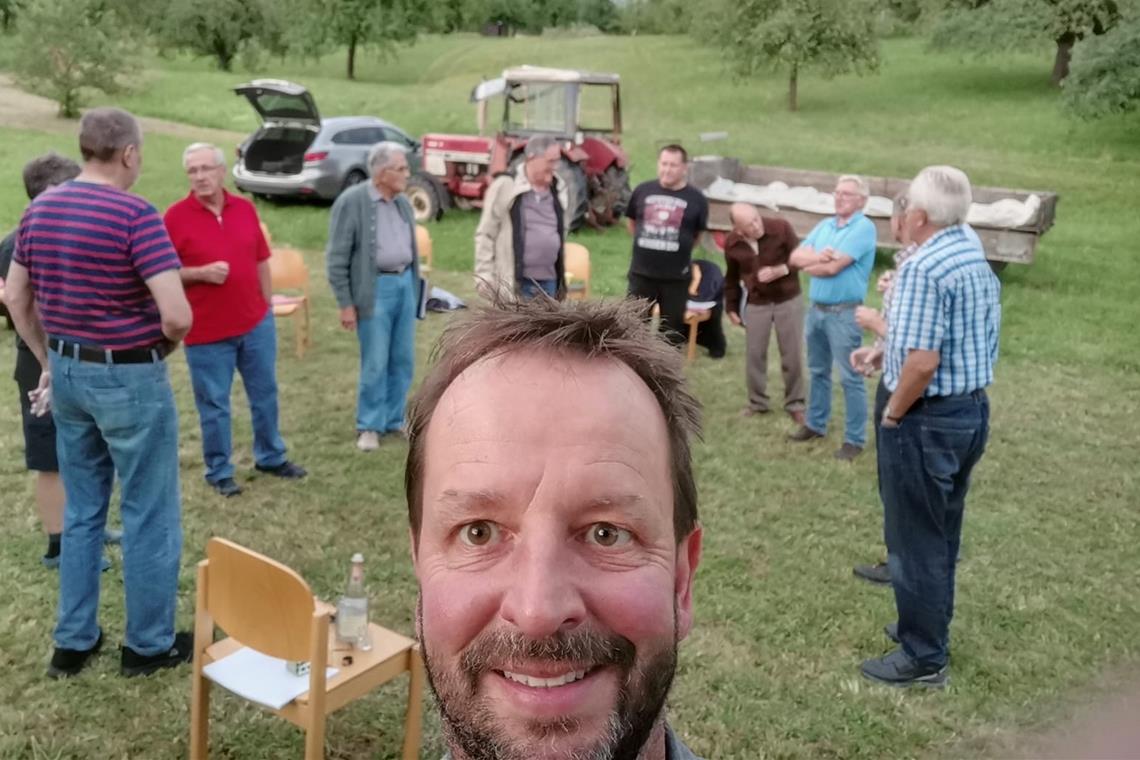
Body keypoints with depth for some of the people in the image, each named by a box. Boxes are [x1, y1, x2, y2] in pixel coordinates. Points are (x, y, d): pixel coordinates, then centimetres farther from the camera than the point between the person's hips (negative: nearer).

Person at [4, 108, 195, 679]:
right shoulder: (136, 214, -18)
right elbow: (177, 316, -25)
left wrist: (49, 362, 20)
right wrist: (165, 344, -3)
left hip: (68, 373, 7)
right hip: (129, 378, -7)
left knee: (81, 510, 18)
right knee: (148, 515, 6)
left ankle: (72, 642, 26)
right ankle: (149, 644, 18)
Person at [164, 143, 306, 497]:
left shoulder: (245, 209, 3)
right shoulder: (176, 216, -9)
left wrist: (267, 307, 10)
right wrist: (201, 272, -22)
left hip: (256, 323, 4)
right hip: (207, 332, -4)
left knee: (265, 393, 16)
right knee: (214, 405, 7)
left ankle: (271, 456, 33)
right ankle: (219, 471, 22)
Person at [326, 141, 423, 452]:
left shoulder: (403, 203, 9)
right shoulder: (351, 201, -10)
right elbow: (337, 258, -10)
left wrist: (414, 285, 15)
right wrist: (345, 304, -12)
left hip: (405, 285, 6)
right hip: (376, 289, -6)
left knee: (403, 361, 11)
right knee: (375, 365, 0)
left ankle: (394, 421, 25)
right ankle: (369, 426, 15)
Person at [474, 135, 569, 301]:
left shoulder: (558, 191, 9)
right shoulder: (506, 187, -9)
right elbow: (485, 235, -6)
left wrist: (562, 277, 18)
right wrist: (485, 276, -10)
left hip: (548, 282, 6)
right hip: (515, 283, -6)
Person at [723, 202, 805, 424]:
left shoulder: (781, 227, -18)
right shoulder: (731, 244, -9)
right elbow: (731, 278, 7)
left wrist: (779, 271, -25)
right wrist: (731, 307, 11)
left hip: (789, 300, -2)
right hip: (756, 304, 2)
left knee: (792, 355, 3)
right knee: (754, 354, 6)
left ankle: (795, 404, 17)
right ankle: (758, 402, 24)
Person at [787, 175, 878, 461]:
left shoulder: (864, 228, -13)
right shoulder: (824, 225, 11)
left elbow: (833, 267, -20)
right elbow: (795, 257, 2)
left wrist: (810, 265, -1)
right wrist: (818, 256, -16)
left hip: (844, 313, -8)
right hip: (816, 308, 8)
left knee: (850, 378, -1)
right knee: (818, 371, 19)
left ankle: (855, 439, 6)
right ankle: (815, 424, 33)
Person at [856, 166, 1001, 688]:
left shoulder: (924, 268, -22)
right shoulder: (977, 258, 8)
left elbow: (922, 361, -28)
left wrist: (893, 413, -13)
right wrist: (886, 349, 19)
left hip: (928, 419, -9)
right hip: (972, 409, 9)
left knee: (915, 540, 4)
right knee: (942, 534, 21)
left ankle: (923, 658, 16)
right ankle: (929, 629, 36)